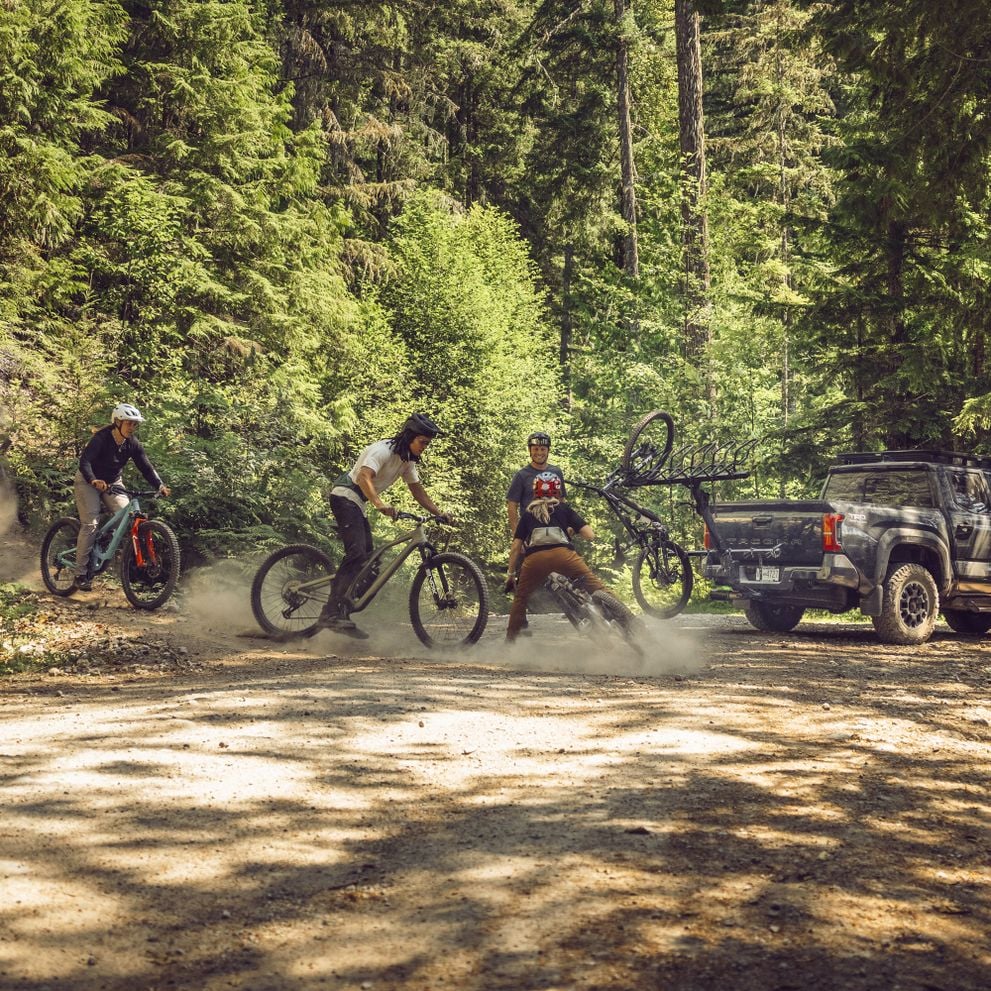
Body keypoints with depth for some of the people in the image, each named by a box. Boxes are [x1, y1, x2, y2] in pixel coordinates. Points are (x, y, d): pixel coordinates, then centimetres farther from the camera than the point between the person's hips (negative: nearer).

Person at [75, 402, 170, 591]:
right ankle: (81, 574, -11)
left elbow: (146, 467, -13)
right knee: (90, 524, -16)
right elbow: (84, 461, -37)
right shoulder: (101, 438, -25)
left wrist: (160, 485, -30)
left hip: (112, 483, 5)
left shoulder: (132, 444, -10)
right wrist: (94, 480, -55)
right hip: (88, 482, -5)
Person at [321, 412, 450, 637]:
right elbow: (364, 477, -34)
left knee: (367, 558, 6)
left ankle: (341, 616, 8)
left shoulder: (407, 459, 10)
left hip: (358, 504, 10)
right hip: (345, 496, -10)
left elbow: (418, 490, 16)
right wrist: (379, 504, -48)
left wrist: (438, 513, 5)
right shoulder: (383, 450, -19)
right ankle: (331, 612, -30)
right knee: (357, 553, -24)